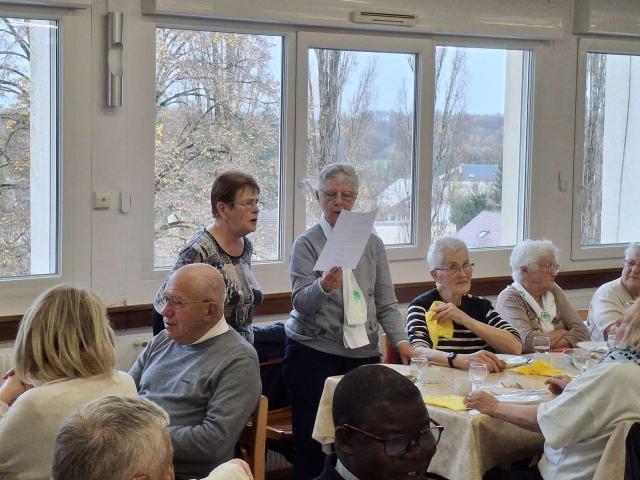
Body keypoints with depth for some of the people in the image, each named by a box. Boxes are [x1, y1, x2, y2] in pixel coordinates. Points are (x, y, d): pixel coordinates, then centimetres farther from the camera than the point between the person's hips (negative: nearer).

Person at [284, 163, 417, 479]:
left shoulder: (372, 244, 9)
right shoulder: (307, 244, -1)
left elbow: (386, 303, 8)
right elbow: (301, 302, -12)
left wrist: (400, 340, -8)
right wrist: (324, 286, -33)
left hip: (363, 354, 3)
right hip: (313, 355, -3)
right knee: (313, 442, -4)